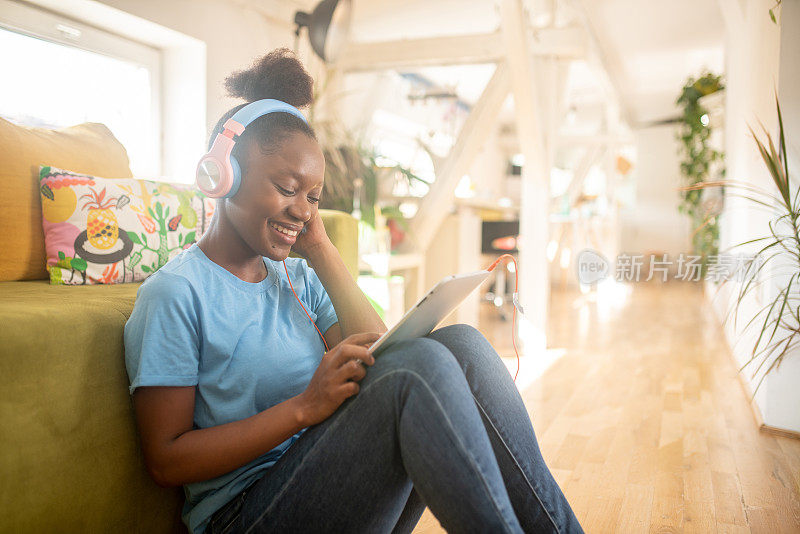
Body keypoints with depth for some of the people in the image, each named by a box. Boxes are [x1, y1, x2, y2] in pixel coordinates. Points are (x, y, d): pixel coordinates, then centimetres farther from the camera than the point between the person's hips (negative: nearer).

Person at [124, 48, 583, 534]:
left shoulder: (297, 278, 14)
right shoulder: (176, 293, -7)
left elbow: (380, 357, 0)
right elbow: (166, 460, -11)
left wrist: (321, 249, 1)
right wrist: (304, 407, -20)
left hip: (344, 487, 7)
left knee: (460, 342, -15)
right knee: (424, 364, -28)